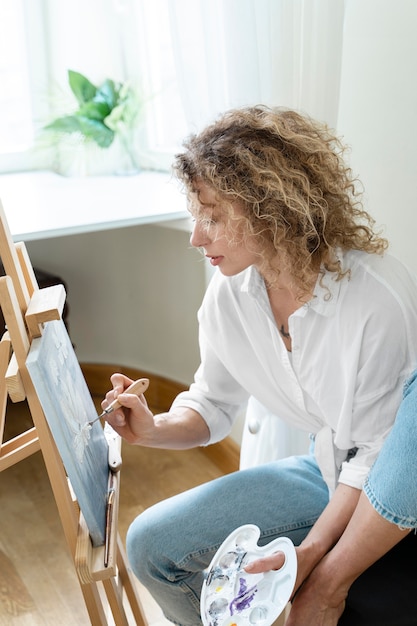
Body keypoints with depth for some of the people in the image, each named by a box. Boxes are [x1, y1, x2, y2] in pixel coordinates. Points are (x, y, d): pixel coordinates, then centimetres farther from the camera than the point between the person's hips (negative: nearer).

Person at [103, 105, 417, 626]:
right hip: (325, 467, 5)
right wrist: (155, 429, -16)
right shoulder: (229, 292, -9)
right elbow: (212, 406, 3)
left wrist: (308, 555, -23)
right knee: (152, 544, -1)